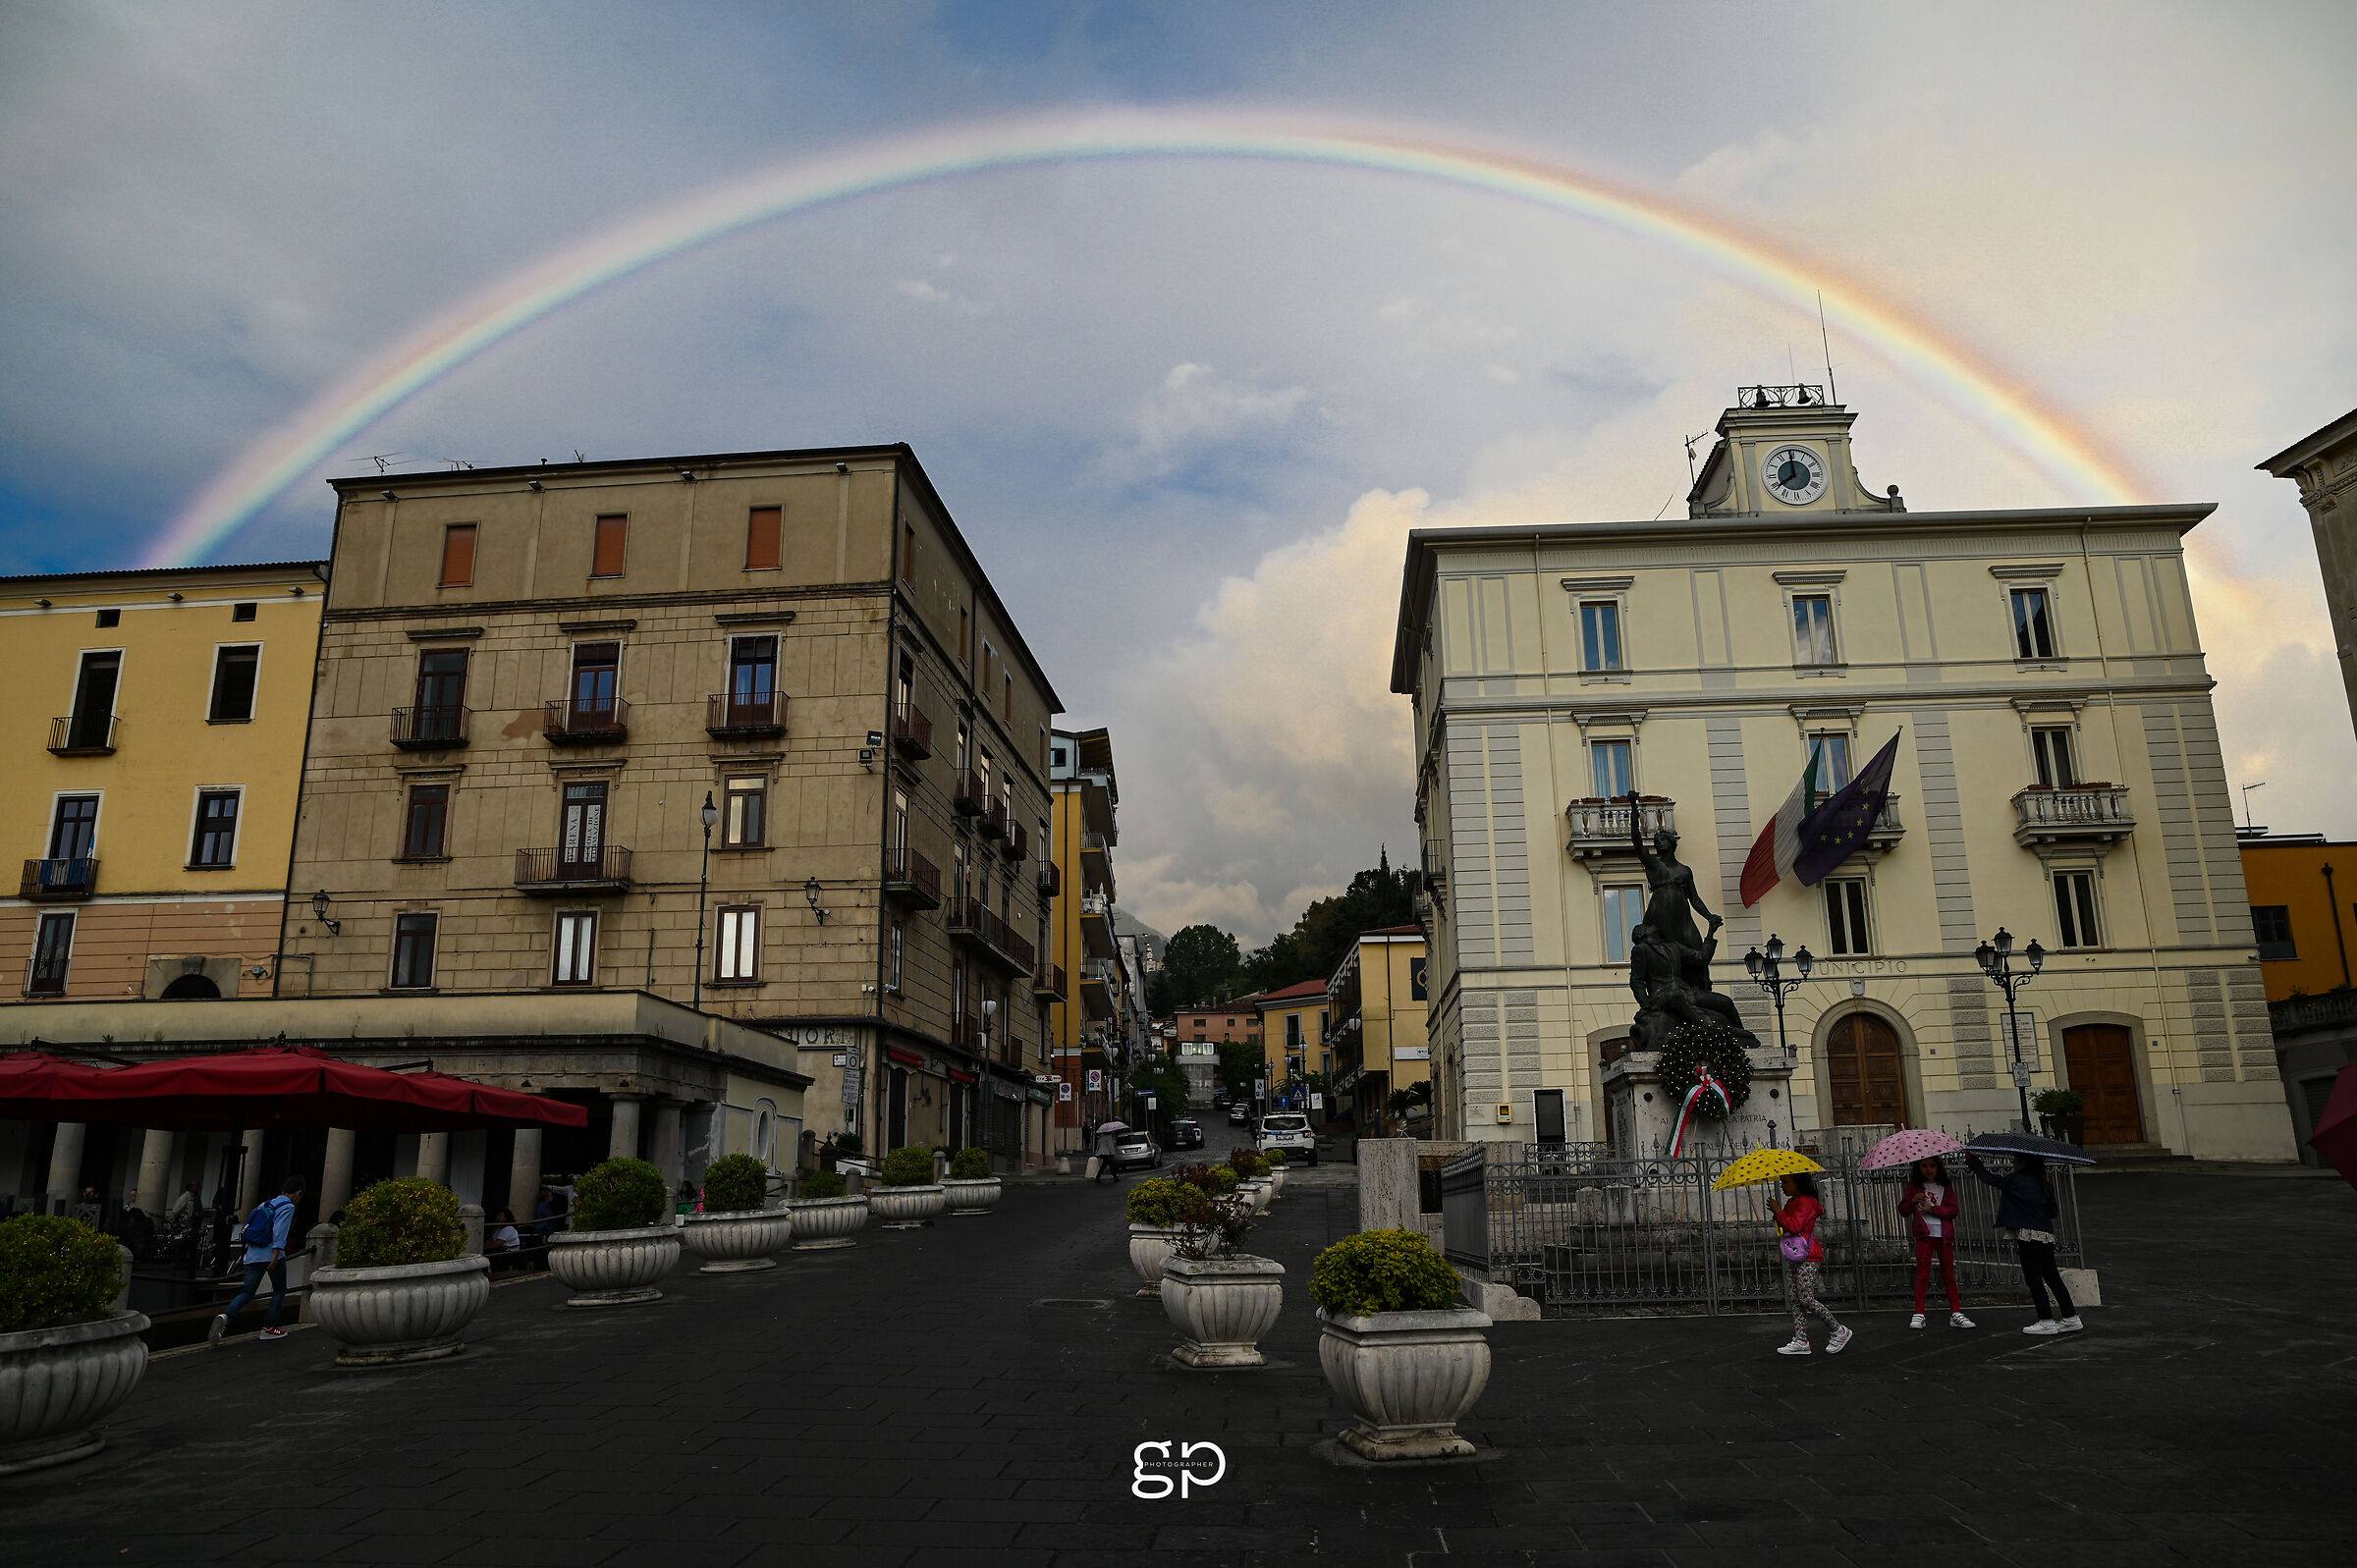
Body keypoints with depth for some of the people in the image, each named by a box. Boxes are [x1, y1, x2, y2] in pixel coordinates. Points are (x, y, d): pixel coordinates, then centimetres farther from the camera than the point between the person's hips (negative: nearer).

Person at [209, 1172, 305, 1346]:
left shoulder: (267, 1204, 21)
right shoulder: (288, 1207, -3)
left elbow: (249, 1229, 24)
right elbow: (279, 1232, -15)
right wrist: (276, 1255, -19)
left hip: (253, 1255, 6)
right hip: (271, 1255, -6)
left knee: (247, 1292, 2)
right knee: (279, 1291, 11)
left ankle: (226, 1317, -24)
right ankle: (268, 1327, 8)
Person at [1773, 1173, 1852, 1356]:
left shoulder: (1805, 1202, -14)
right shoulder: (1792, 1202, 16)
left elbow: (1795, 1226, -26)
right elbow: (1785, 1227, 22)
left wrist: (1778, 1211, -19)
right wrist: (1778, 1216, 2)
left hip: (1807, 1258, -10)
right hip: (1794, 1257, 10)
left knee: (1806, 1300, -8)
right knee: (1796, 1300, 7)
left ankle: (1840, 1332, 7)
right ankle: (1801, 1341, 9)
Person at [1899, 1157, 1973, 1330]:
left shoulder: (1946, 1189, 10)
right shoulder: (1914, 1187, 9)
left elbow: (1953, 1210, -1)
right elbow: (1902, 1210, 6)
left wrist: (1933, 1209, -13)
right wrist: (1913, 1201, -13)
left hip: (1944, 1235, 1)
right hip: (1924, 1235, -1)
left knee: (1949, 1275, 5)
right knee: (1922, 1274, -3)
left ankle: (1956, 1313, 11)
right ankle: (1919, 1314, -2)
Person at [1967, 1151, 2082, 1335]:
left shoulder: (2015, 1180, -8)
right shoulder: (2042, 1183, 11)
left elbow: (1990, 1179, 0)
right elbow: (2052, 1211, 19)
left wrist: (1973, 1161, 10)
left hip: (2028, 1235, -8)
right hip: (2046, 1234, 8)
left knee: (2034, 1278, -2)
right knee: (2052, 1276, 13)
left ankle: (2046, 1321, -1)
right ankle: (2071, 1318, 16)